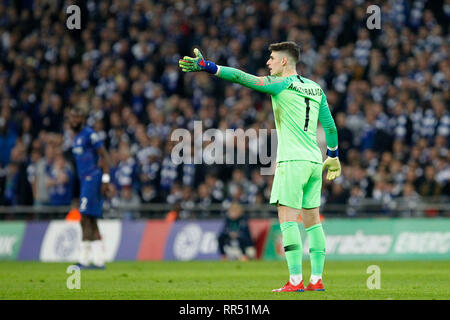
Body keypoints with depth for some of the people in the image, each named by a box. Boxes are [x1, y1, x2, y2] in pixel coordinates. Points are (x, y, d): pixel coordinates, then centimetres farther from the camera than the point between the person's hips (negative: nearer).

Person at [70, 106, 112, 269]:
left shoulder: (89, 134, -9)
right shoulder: (76, 138, 19)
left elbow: (104, 156, -12)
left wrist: (105, 179, -17)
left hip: (93, 180, -9)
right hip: (84, 181, 9)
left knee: (86, 220, -12)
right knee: (92, 223, 8)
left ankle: (84, 260, -12)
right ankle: (99, 261, 9)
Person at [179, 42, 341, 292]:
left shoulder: (281, 84, -6)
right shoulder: (315, 88, 15)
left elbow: (242, 77, -12)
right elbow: (330, 126, 20)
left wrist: (207, 66, -11)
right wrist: (333, 156, 32)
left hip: (292, 160, -8)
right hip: (314, 160, 8)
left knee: (287, 218, -9)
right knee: (312, 220, 9)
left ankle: (296, 280, -16)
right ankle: (317, 279, 9)